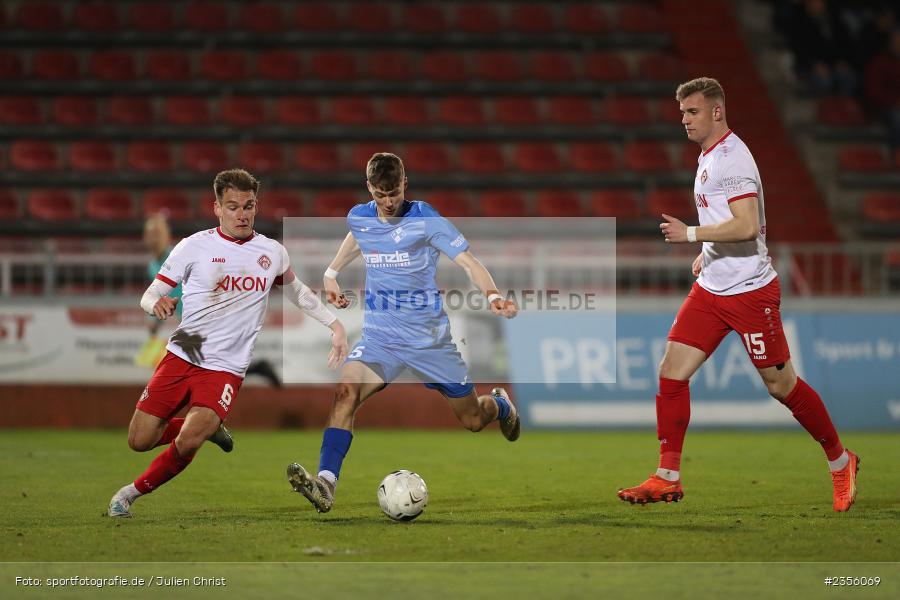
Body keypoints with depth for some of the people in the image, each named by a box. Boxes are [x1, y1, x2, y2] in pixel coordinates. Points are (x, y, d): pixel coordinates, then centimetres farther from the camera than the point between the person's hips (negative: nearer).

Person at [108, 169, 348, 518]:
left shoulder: (272, 253, 6)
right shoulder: (194, 246, -2)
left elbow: (295, 291, 26)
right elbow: (149, 296, 1)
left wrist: (334, 323, 17)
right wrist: (157, 304, -24)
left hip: (226, 368, 0)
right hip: (181, 357, 0)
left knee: (187, 444, -21)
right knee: (140, 440, -2)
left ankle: (135, 492, 5)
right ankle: (206, 428, 26)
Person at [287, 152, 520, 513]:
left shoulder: (426, 220, -13)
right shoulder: (359, 218, 0)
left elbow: (468, 262, -17)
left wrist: (493, 296, -34)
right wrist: (331, 273, 21)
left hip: (429, 336, -2)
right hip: (379, 336, 2)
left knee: (473, 420, 11)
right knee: (346, 391, -28)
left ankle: (500, 404, 50)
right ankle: (325, 484, -37)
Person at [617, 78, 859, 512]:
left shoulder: (731, 157, -17)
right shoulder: (708, 155, 14)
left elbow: (747, 226, -27)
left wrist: (691, 234, -21)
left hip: (749, 290, -9)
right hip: (711, 288, 9)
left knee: (781, 385, 0)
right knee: (672, 371, -3)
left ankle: (841, 463, 18)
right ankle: (667, 478, 0)